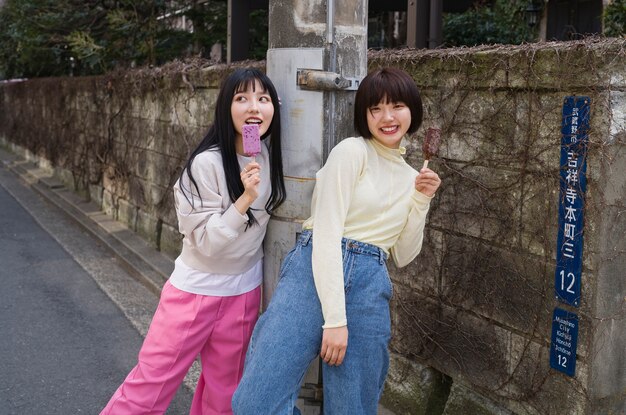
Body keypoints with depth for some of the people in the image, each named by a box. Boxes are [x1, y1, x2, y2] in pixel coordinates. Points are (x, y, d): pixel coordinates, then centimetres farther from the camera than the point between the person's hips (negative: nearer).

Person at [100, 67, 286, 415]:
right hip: (195, 291, -5)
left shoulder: (269, 157, -3)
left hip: (244, 293, 5)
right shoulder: (207, 163, -20)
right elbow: (207, 242, -22)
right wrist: (245, 199, -31)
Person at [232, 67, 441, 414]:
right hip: (315, 274, -5)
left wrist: (421, 202, 5)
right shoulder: (352, 152, -2)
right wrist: (334, 317, -16)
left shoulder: (410, 177, 19)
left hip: (370, 291, 6)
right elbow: (327, 233, -10)